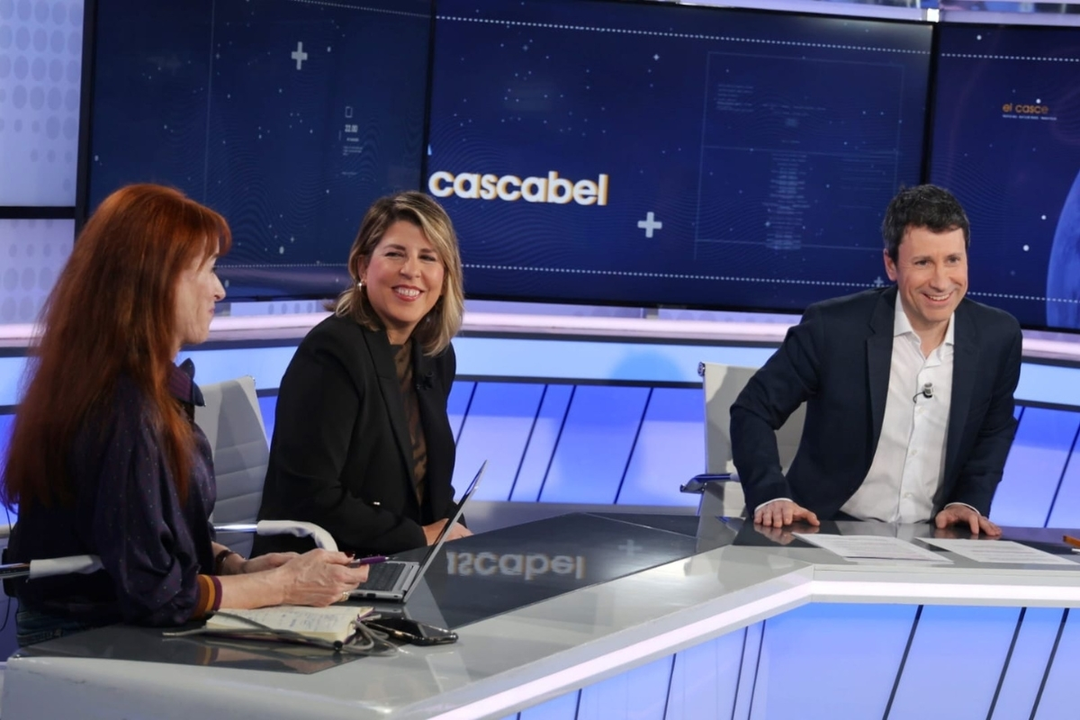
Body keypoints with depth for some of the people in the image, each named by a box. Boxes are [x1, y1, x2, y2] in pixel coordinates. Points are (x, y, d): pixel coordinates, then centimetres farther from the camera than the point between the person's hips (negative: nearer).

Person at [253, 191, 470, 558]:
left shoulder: (436, 358, 7)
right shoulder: (332, 351, -15)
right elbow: (310, 498, -20)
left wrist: (451, 532, -3)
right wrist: (421, 538, -13)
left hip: (401, 567, 8)